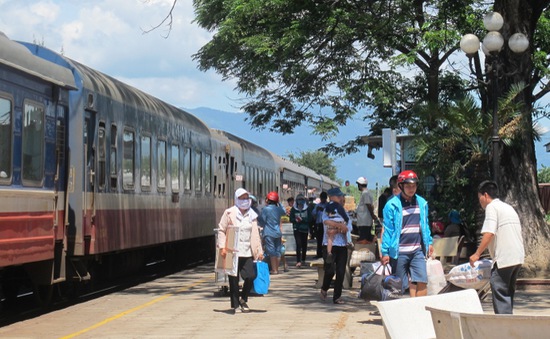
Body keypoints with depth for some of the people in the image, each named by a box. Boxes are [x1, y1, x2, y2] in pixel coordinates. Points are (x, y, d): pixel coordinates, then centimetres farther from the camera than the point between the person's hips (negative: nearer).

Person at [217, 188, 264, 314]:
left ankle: (243, 299, 17)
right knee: (234, 280, 3)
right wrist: (222, 247, -10)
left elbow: (256, 234, 14)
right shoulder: (229, 213, -1)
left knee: (251, 276, -7)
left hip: (247, 253, 3)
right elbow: (221, 230, 0)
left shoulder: (252, 215, 11)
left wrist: (259, 251, 9)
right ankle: (235, 305, 15)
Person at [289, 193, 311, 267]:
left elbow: (309, 219, -4)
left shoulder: (307, 209, 0)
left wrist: (302, 219, -17)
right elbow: (291, 219, 4)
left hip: (305, 229, 1)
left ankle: (303, 259, 27)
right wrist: (296, 220, -16)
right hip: (297, 229, -1)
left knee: (304, 244, 9)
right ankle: (298, 261, -15)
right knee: (298, 244, -12)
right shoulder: (293, 209, 3)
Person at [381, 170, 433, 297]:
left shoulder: (422, 203, 8)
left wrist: (429, 243, 15)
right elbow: (387, 230, -5)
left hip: (417, 250, 3)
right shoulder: (392, 205, -6)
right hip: (399, 252, -3)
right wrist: (385, 252, -7)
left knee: (422, 281, -6)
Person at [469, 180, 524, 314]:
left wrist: (477, 254, -11)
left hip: (504, 258, -9)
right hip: (518, 257, 9)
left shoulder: (492, 207, -6)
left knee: (500, 292, -7)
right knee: (508, 292, 15)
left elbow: (489, 233, -17)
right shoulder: (508, 207, 21)